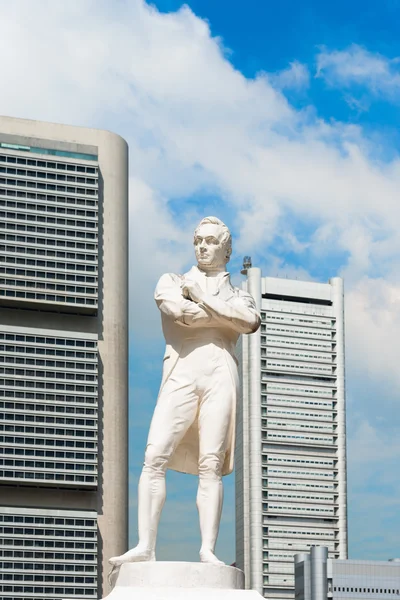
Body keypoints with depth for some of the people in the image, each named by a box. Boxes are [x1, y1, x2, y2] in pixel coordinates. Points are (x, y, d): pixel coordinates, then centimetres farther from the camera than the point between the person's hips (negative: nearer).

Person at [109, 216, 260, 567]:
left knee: (211, 466, -9)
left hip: (221, 377, 0)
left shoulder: (239, 296, 24)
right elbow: (179, 311, -3)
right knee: (155, 458, -14)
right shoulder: (171, 282, 22)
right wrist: (226, 315, 6)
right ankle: (145, 547, -18)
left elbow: (250, 322, -1)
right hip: (181, 375, 0)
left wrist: (203, 298, 1)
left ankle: (208, 551, -13)